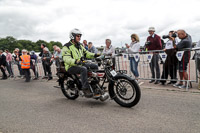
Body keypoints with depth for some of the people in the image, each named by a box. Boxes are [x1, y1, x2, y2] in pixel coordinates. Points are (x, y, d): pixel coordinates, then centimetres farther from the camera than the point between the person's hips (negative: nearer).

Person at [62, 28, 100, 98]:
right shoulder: (67, 47, -10)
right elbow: (66, 58, -22)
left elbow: (86, 53, 18)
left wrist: (94, 55, -1)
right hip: (71, 67, -8)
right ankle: (85, 90, -34)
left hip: (80, 64, 8)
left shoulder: (80, 45, 17)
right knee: (83, 69, -36)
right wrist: (75, 61, -41)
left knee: (95, 66, -3)